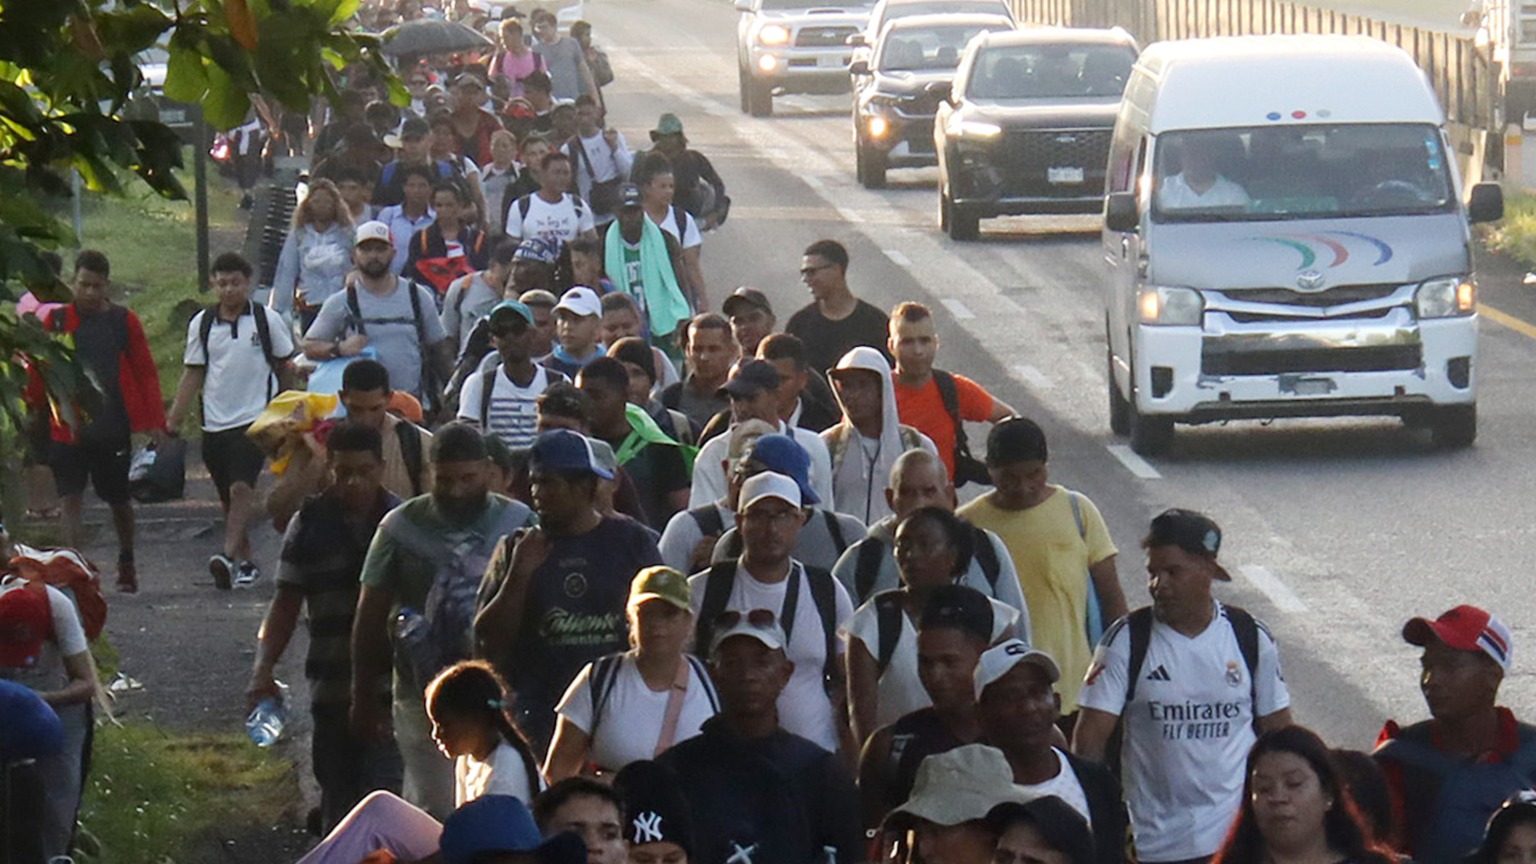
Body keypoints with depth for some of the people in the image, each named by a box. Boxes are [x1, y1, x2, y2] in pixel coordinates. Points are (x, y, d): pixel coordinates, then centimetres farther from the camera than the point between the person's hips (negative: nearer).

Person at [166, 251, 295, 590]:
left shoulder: (267, 320, 0)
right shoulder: (201, 324, 6)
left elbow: (286, 367, 8)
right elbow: (193, 374, 10)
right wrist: (173, 420, 4)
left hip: (255, 419, -4)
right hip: (215, 422, 4)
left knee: (241, 488, -19)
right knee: (228, 496, 10)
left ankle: (229, 556, -30)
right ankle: (246, 562, 22)